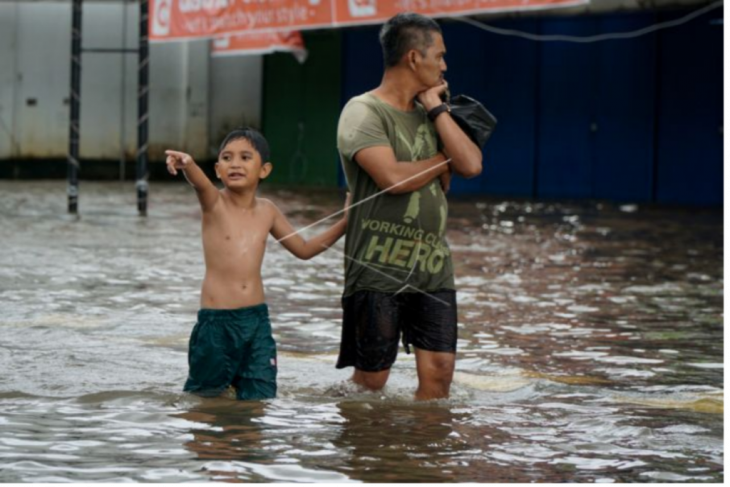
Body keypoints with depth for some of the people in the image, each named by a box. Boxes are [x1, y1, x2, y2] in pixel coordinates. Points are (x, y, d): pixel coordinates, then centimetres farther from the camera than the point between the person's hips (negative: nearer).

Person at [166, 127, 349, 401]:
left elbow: (304, 249, 20)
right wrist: (187, 164, -56)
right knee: (204, 396, 6)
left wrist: (345, 223, 12)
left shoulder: (267, 211, 7)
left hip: (257, 319, 4)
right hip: (216, 320, -4)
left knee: (259, 399, 0)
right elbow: (199, 183, -32)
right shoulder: (214, 203, -7)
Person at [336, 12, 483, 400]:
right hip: (379, 269, -6)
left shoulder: (428, 114, 17)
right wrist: (443, 161, -2)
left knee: (439, 369, -2)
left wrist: (437, 109, 1)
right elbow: (392, 177, -20)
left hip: (433, 267, 6)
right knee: (371, 378, -1)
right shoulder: (364, 112, -7)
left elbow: (471, 165, 3)